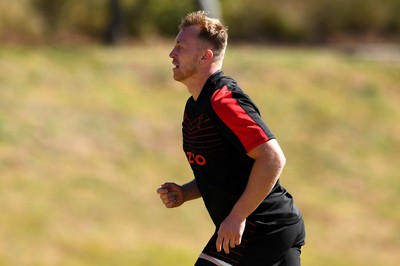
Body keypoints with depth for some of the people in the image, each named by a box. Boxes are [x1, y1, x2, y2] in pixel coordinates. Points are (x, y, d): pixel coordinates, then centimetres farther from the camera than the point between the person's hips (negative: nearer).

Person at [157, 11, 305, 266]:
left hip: (260, 230, -10)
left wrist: (238, 216, -24)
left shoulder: (223, 100, -17)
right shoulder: (194, 107, 15)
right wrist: (183, 193, 7)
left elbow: (273, 158, -25)